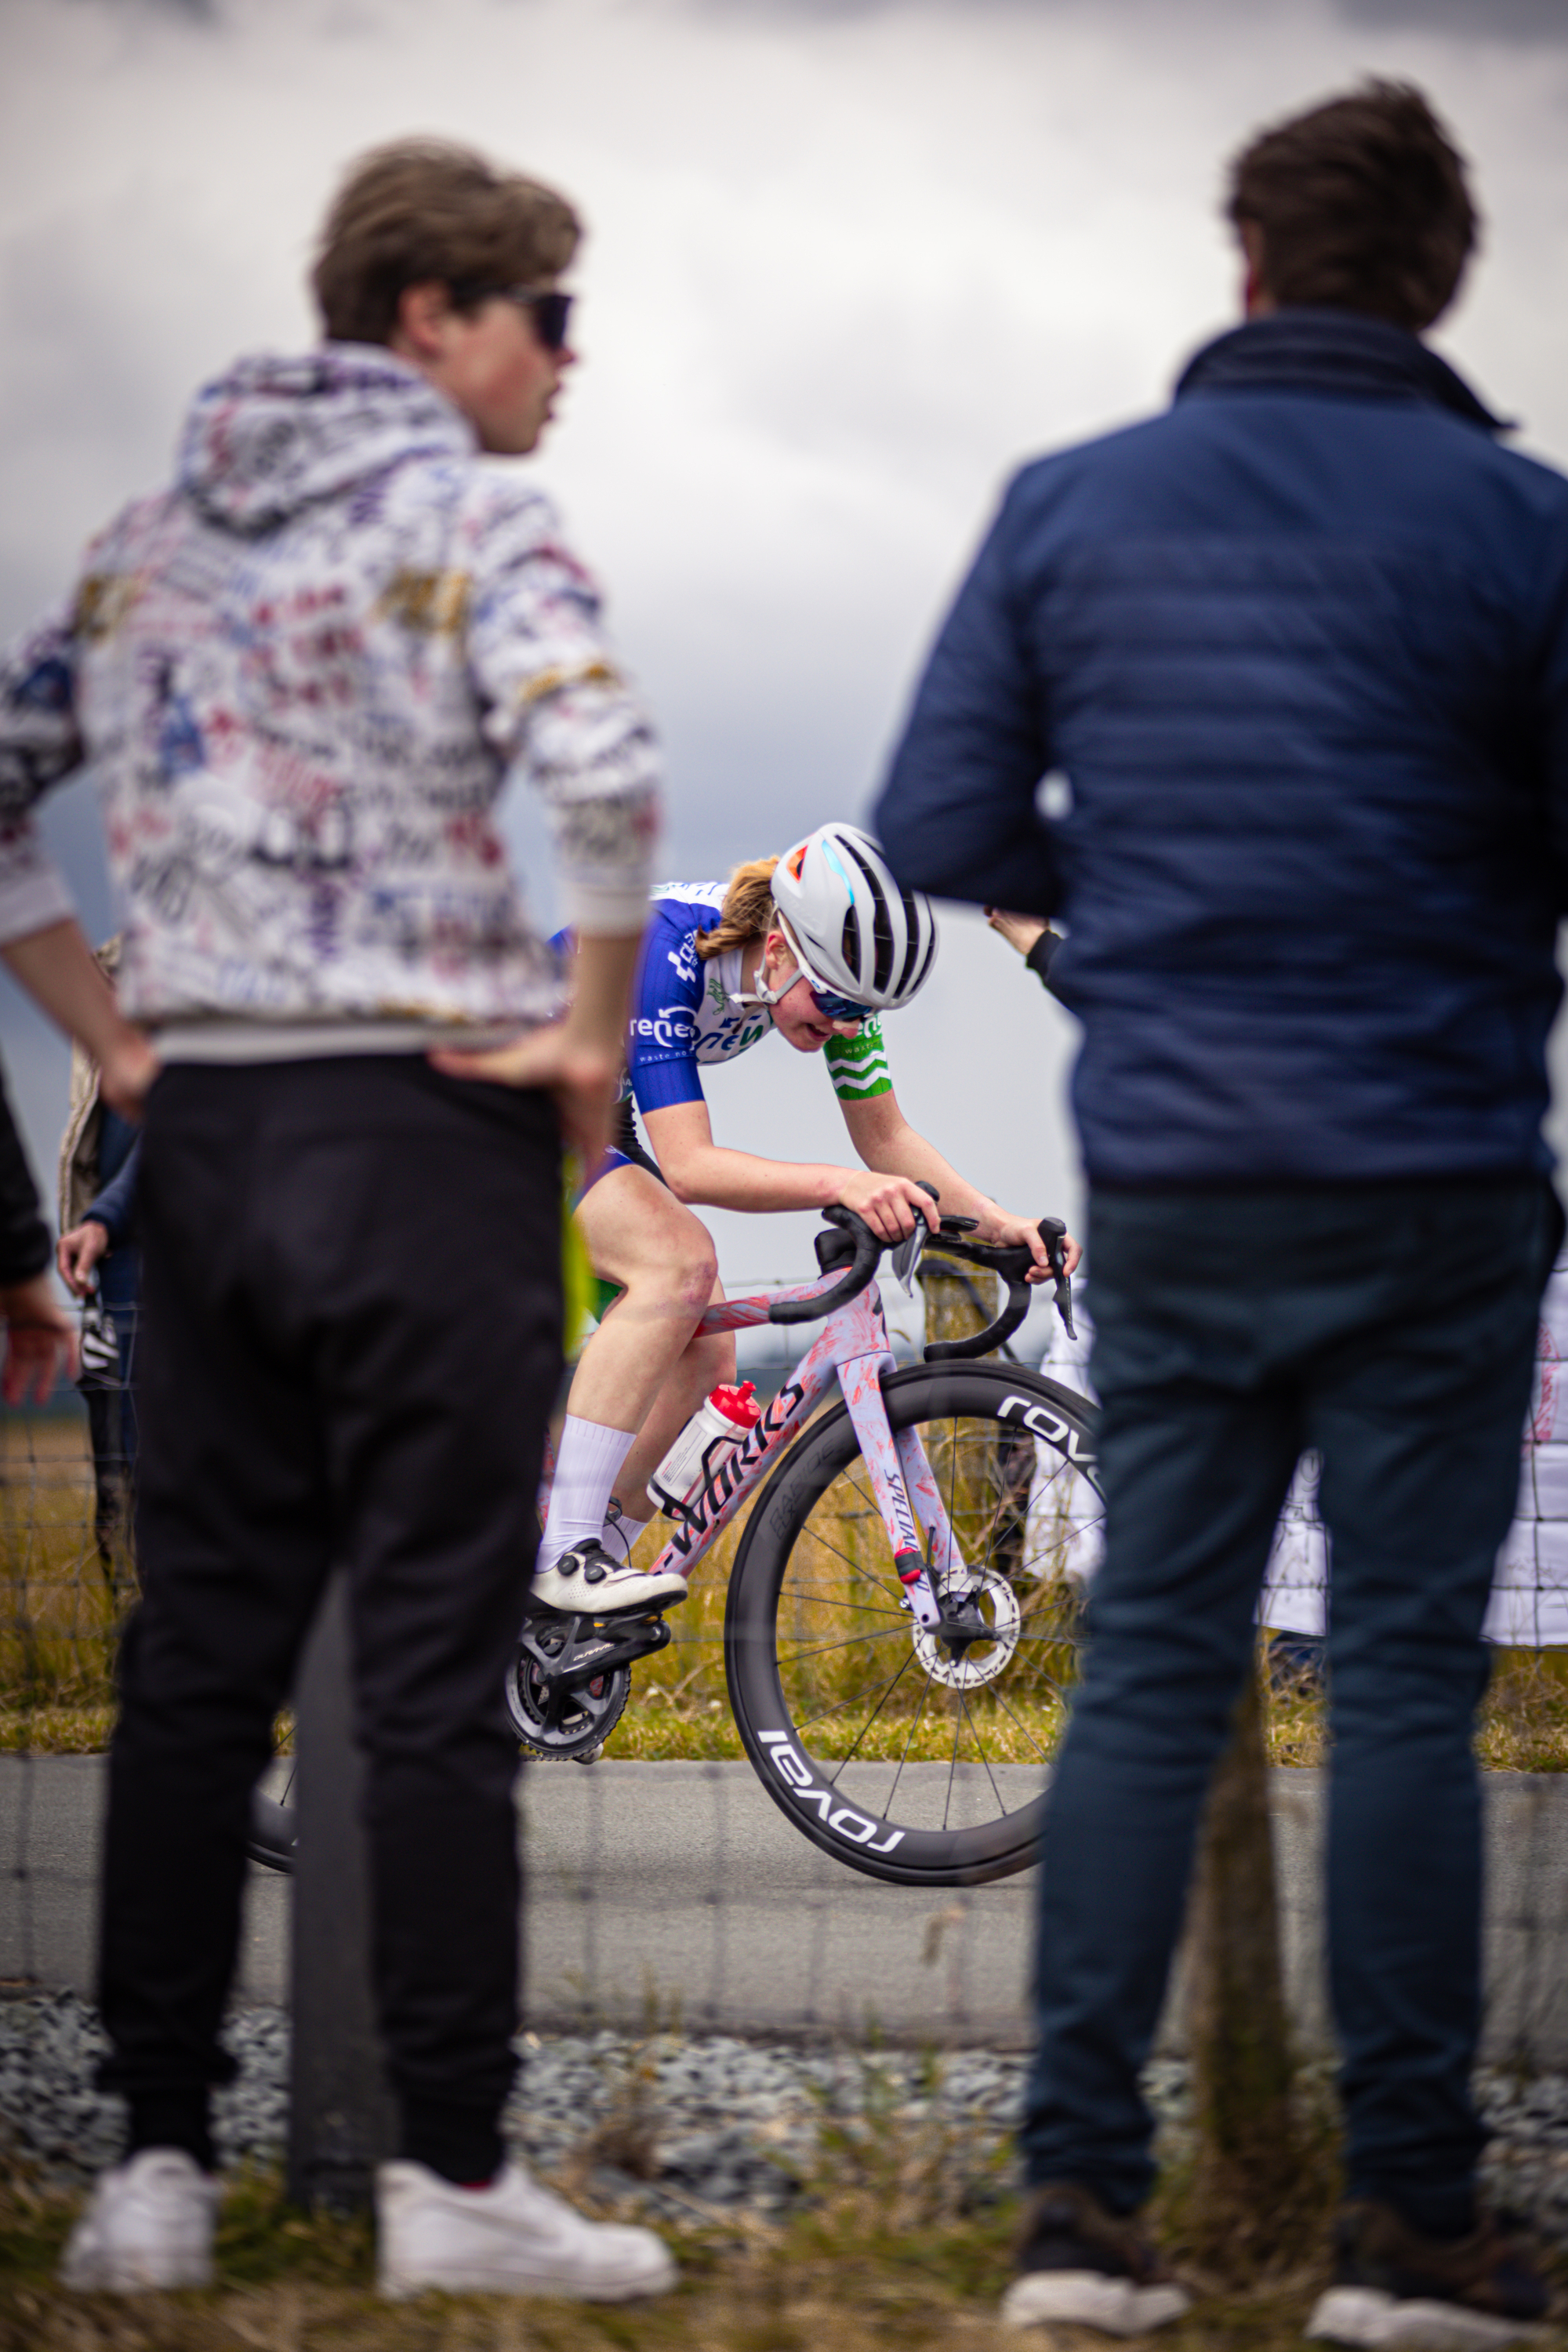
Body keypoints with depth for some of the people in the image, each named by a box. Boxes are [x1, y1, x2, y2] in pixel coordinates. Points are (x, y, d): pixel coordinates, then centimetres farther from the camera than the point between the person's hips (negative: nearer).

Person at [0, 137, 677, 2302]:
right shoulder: (469, 517, -7)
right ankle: (452, 2180, 2)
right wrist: (593, 1033, -11)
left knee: (197, 1663, 9)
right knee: (434, 1675, -1)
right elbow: (603, 777, -23)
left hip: (206, 1139, 6)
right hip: (424, 1134, -6)